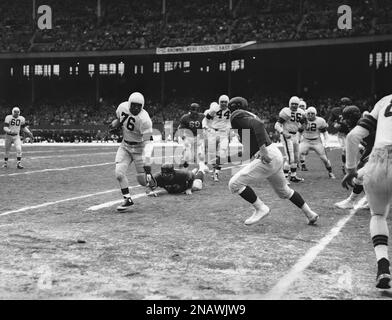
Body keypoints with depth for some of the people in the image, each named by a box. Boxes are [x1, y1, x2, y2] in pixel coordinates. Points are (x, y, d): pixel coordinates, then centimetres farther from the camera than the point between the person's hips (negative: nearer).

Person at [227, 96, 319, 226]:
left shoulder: (237, 116, -9)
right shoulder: (250, 115, 19)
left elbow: (258, 124, -24)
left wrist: (263, 149, -28)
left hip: (267, 158, -10)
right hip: (276, 155, 10)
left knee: (235, 184, -6)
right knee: (283, 190, 26)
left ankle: (260, 208, -1)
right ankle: (310, 214, 33)